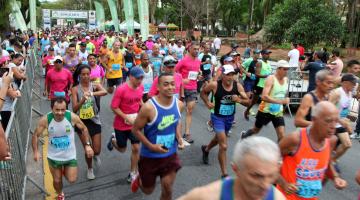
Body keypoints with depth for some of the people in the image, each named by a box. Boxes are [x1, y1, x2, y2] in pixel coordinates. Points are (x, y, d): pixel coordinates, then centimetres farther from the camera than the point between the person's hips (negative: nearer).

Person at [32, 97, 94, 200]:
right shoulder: (45, 120, -24)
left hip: (70, 155, 0)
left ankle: (64, 171, 39)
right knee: (57, 180, 15)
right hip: (54, 156, 0)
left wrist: (87, 145, -12)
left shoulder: (72, 117, -24)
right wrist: (35, 151, -18)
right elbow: (36, 135, -8)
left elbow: (84, 129, -6)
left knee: (72, 180, 4)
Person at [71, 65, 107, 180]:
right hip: (82, 122, 0)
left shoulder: (95, 86, -7)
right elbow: (74, 109, -14)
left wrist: (91, 94, -44)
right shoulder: (75, 89, -8)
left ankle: (96, 156, 44)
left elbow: (104, 92, -30)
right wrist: (82, 100, -32)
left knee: (97, 150, 4)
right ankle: (90, 169, 38)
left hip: (94, 121, 1)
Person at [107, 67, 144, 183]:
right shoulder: (121, 89, -22)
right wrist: (127, 118, -23)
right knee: (122, 149, 14)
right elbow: (114, 107, -18)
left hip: (135, 123, 4)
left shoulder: (141, 87, -6)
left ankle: (133, 173, 18)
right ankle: (113, 140, 49)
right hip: (121, 125, -3)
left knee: (136, 148, 0)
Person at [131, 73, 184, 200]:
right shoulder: (149, 107, -25)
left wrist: (179, 138, -4)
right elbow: (136, 129, -14)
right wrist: (151, 146, -22)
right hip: (150, 156, -3)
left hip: (171, 155, 3)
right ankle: (139, 179, 55)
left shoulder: (179, 104, -7)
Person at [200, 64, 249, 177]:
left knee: (219, 138, 29)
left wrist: (239, 100, -25)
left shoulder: (238, 86, -11)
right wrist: (207, 103, -12)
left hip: (230, 117, 5)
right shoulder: (215, 85, -18)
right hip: (218, 117, -5)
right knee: (223, 146, -11)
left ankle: (206, 149, 61)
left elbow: (247, 101, -5)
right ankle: (224, 174, 4)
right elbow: (203, 92, 1)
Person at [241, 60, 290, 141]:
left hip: (278, 112, 4)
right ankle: (244, 135, 48)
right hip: (266, 110, -4)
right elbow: (264, 97, -33)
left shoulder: (286, 80, 0)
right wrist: (281, 101, -38)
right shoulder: (271, 79, -20)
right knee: (255, 130, 18)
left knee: (282, 135, -8)